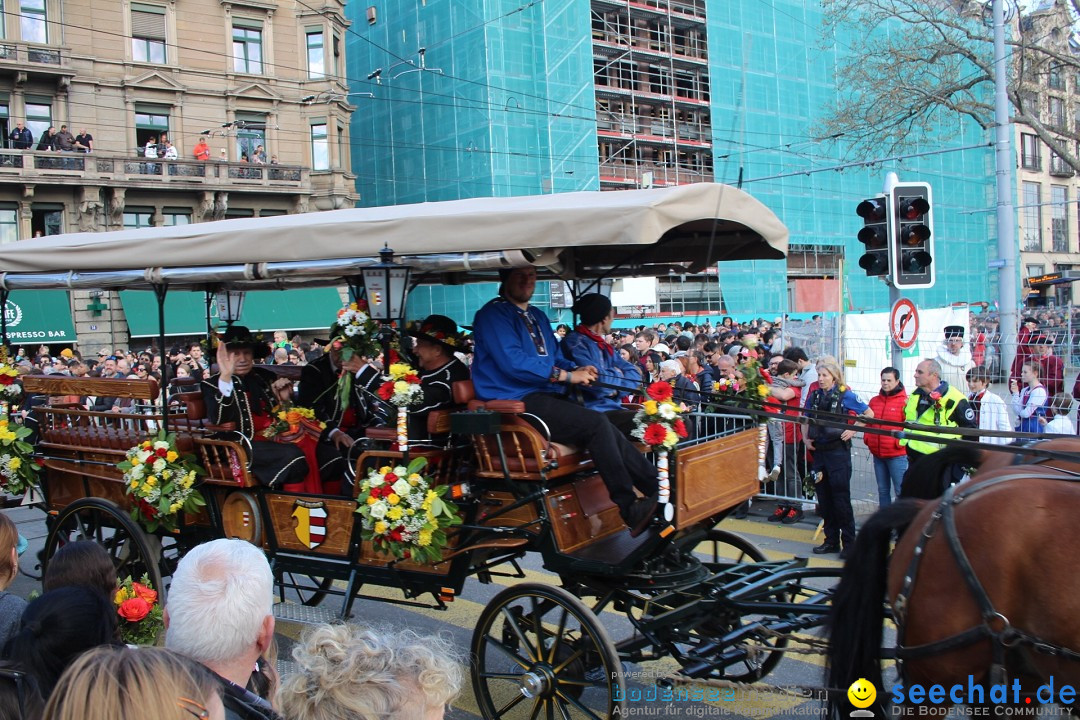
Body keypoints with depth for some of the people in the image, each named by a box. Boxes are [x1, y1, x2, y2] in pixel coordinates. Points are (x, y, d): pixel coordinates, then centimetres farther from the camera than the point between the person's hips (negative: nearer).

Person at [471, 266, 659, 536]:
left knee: (606, 430, -13)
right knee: (597, 424, -23)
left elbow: (556, 359, 24)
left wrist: (577, 370, -1)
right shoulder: (493, 314, -4)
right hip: (516, 403, -8)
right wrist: (567, 376, -14)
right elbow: (513, 362, -17)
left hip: (545, 397, 8)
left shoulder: (537, 317, 24)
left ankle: (659, 489, -13)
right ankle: (630, 509, -19)